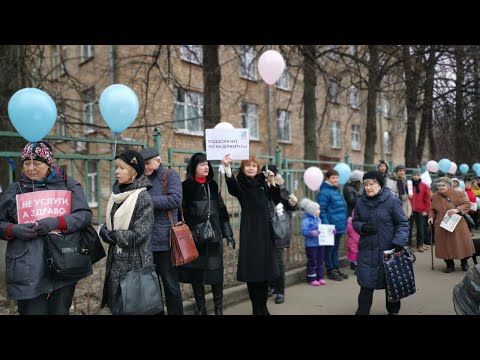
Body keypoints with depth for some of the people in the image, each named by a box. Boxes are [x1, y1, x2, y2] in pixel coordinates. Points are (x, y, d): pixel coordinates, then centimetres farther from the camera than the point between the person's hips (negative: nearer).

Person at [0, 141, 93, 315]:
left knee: (60, 311, 12)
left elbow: (85, 214, -4)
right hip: (28, 270, 1)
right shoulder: (14, 189, 9)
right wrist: (14, 230, -11)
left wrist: (56, 223, -20)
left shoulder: (68, 184, 4)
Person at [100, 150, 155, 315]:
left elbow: (139, 235, -21)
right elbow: (110, 223, 14)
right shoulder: (117, 193, 6)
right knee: (116, 304, 18)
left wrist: (113, 236, -11)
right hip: (116, 260, 7)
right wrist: (104, 231, -7)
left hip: (134, 263, -7)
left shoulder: (143, 197, -17)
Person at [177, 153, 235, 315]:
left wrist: (228, 233, 8)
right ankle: (200, 307, 21)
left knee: (216, 271, 4)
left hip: (214, 235, 3)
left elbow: (221, 210, 11)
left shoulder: (213, 185, 10)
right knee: (196, 272, 5)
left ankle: (218, 307, 19)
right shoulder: (186, 186, -3)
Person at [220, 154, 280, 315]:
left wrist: (272, 182, -3)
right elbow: (231, 185, -27)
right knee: (253, 267, -3)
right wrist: (227, 168, -46)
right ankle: (257, 309, 10)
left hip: (265, 228, 5)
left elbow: (276, 200, 10)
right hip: (250, 230, -5)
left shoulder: (263, 183, 13)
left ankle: (263, 306, 24)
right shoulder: (240, 184, -3)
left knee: (265, 266, 10)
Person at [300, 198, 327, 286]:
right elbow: (304, 231, -24)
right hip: (311, 245, -8)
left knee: (320, 261, 13)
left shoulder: (318, 219, 13)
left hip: (320, 244, 8)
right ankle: (311, 279, 8)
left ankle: (320, 277, 23)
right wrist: (312, 233, -37)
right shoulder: (306, 220, -14)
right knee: (312, 262, -1)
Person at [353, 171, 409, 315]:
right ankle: (362, 312, 12)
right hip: (367, 251, 2)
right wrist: (363, 227, -11)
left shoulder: (392, 200, -10)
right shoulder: (360, 202, 1)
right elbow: (355, 222, 11)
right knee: (366, 283, -1)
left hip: (388, 250, -2)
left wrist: (398, 243, -20)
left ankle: (393, 310, 36)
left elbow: (403, 224, -7)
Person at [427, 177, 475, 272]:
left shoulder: (458, 194, -7)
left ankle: (464, 263, 30)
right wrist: (431, 217, -5)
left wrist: (457, 209, -23)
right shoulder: (435, 197, 2)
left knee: (462, 243, 6)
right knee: (445, 246, 3)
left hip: (457, 225, -2)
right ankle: (450, 265, 18)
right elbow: (432, 209, 14)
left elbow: (467, 204, -8)